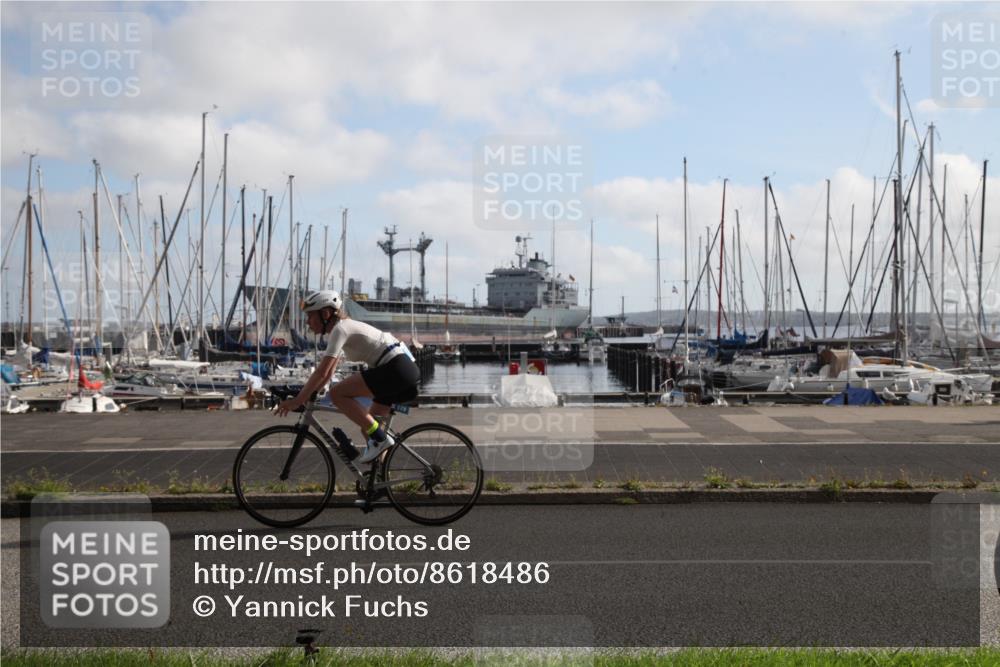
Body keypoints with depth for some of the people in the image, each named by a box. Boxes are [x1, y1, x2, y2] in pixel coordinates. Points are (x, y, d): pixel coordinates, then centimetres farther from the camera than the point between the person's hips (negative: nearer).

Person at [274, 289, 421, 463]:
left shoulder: (340, 329, -10)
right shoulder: (344, 327, 19)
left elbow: (321, 372, -16)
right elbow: (328, 373, 24)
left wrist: (297, 400, -11)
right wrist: (305, 396, 18)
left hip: (396, 369, -10)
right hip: (406, 370, 10)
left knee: (337, 393, -12)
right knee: (367, 428, 14)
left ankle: (380, 438, -12)